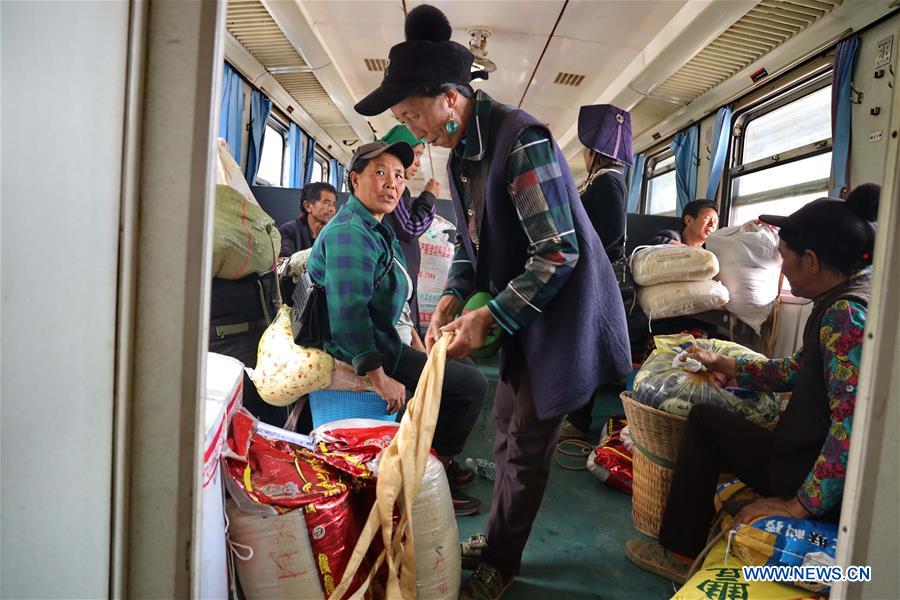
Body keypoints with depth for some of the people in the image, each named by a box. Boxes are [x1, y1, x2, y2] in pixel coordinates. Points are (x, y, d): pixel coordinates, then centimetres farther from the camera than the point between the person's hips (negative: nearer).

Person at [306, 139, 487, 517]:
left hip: (383, 338, 11)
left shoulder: (376, 229, 14)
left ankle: (439, 460, 27)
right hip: (355, 350, -11)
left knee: (462, 367, 19)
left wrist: (416, 341, 16)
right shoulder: (350, 232, -20)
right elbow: (349, 313, -30)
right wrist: (380, 378, -28)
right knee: (472, 383, -11)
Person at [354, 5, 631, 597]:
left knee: (527, 444, 1)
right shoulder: (462, 153, 7)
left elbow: (559, 252, -24)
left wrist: (489, 317, -23)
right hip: (522, 311, 8)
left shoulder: (520, 139, -22)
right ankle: (500, 539, 33)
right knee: (507, 429, 15)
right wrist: (453, 298, -4)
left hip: (562, 310, -8)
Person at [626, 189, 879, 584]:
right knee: (705, 418, 19)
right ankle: (682, 550, 28)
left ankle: (682, 556, 19)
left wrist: (801, 504, -24)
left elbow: (853, 427, -32)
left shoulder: (844, 313, -25)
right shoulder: (845, 299, 6)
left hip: (827, 488, -9)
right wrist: (724, 365, 19)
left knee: (703, 421, 5)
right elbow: (800, 370, 16)